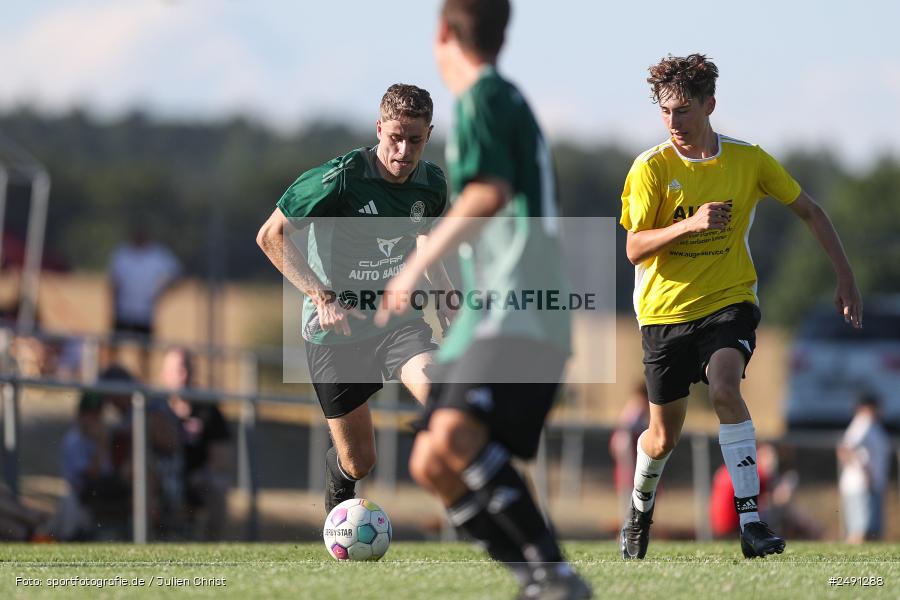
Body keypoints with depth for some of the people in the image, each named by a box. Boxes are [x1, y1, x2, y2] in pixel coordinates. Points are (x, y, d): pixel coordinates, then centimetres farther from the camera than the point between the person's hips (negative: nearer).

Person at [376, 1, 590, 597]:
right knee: (430, 465, 3)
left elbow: (489, 194, -19)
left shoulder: (483, 98, -4)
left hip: (514, 318, -10)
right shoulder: (510, 99, 25)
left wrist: (418, 264, -19)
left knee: (453, 435, -29)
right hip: (488, 319, 10)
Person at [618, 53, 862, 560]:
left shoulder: (748, 160, -3)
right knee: (663, 438, 7)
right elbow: (635, 248, -12)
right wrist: (691, 223, -27)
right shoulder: (651, 168, -7)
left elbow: (810, 211, 8)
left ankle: (751, 522, -30)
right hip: (666, 310, 1)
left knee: (724, 388, -30)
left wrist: (846, 279, 4)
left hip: (729, 301, 0)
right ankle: (641, 508, 41)